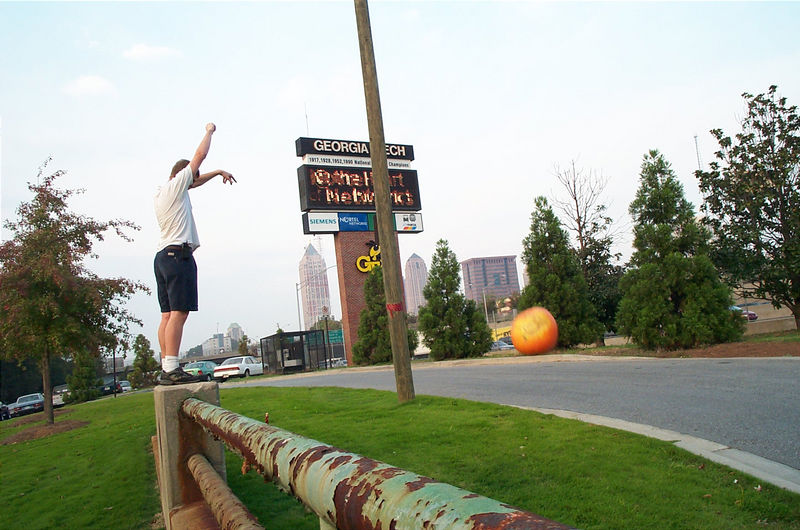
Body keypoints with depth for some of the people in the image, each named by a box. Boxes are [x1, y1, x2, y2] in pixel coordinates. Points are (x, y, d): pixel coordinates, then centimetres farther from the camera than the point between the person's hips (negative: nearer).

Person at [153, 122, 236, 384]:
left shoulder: (160, 194, 23)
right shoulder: (175, 186, -1)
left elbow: (197, 181, 36)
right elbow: (200, 155, 3)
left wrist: (218, 172, 36)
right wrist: (209, 131, 17)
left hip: (162, 256, 10)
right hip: (179, 254, -10)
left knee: (168, 314, 5)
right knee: (178, 312, -14)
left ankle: (166, 368, 4)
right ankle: (171, 369, -20)